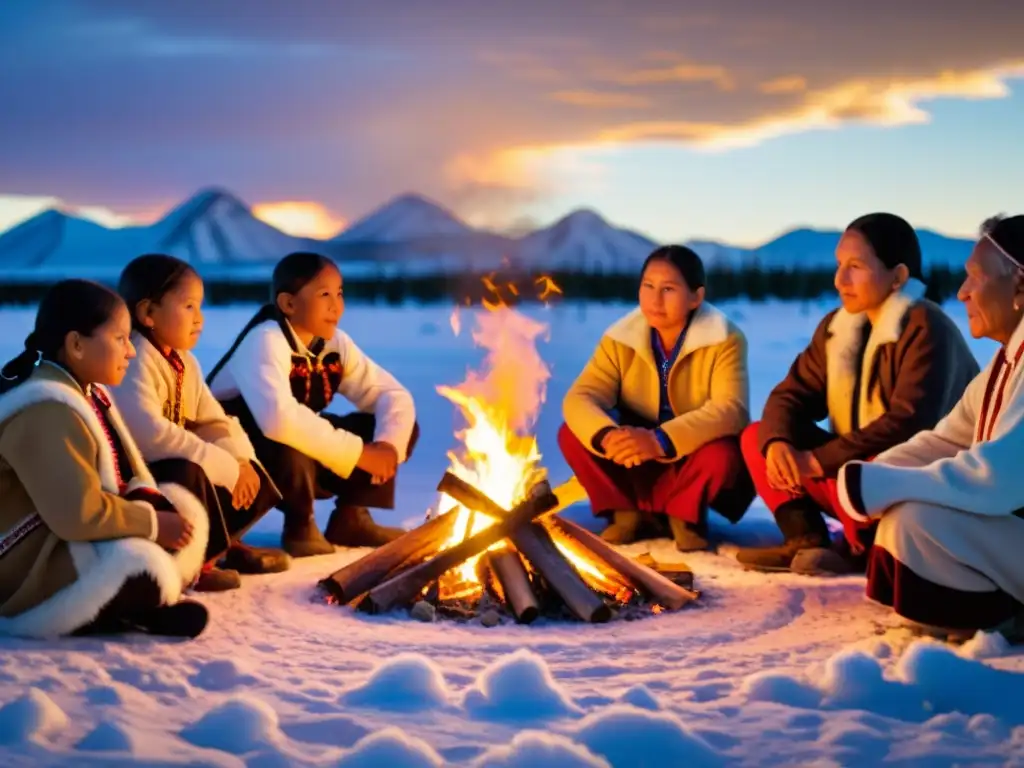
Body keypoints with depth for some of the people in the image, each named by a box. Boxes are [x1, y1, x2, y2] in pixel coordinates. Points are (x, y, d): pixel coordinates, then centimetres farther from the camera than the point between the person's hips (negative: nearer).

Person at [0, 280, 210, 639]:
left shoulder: (88, 394, 9)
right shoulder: (46, 414, -25)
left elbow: (126, 476, 12)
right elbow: (80, 515, -31)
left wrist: (151, 505, -10)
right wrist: (152, 523, -18)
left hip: (76, 546, 11)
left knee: (183, 507, 6)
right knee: (143, 567, -33)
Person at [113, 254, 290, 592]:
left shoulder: (183, 361, 8)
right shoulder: (134, 362, -22)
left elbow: (213, 421, 10)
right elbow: (151, 434, -36)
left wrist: (241, 462, -13)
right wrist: (226, 467, -30)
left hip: (175, 473, 9)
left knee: (255, 479, 2)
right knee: (187, 474, -36)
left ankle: (217, 542, 18)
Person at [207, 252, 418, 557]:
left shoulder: (335, 343, -3)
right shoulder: (266, 341, -26)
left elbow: (393, 394, -3)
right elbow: (279, 420, -43)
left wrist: (388, 445, -24)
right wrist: (358, 454, -37)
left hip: (309, 461, 7)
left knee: (403, 428, -6)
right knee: (289, 449, -41)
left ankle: (351, 518, 8)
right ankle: (299, 527, -11)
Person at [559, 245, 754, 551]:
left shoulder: (724, 340, -17)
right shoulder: (620, 339, -8)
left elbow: (730, 409, -30)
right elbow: (580, 398, -18)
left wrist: (659, 440, -45)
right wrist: (607, 436, -42)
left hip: (692, 460, -2)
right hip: (638, 463, 3)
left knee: (721, 454, -35)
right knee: (572, 434, -20)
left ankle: (685, 514, -3)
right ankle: (630, 511, 0)